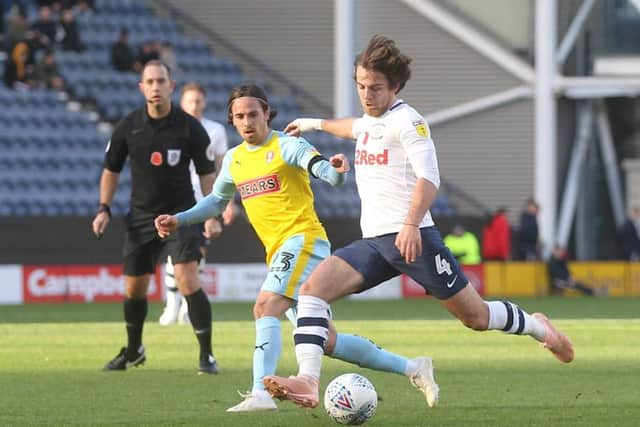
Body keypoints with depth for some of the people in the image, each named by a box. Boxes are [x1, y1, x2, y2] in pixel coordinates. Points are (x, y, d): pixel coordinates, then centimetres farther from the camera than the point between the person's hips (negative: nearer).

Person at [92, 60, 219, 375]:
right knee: (133, 288, 11)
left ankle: (207, 355, -14)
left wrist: (211, 215, -10)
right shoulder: (128, 127, -2)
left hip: (180, 214, -3)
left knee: (187, 280, -20)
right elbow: (111, 169, 11)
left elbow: (207, 173, -2)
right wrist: (104, 209, 1)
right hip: (141, 216, 3)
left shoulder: (189, 127, -9)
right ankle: (133, 351, 35)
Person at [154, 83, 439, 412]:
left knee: (265, 308, -27)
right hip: (280, 253, 8)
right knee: (327, 342, 4)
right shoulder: (234, 159, 16)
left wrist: (336, 171, -47)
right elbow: (217, 200, 33)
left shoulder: (286, 146, -6)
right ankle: (412, 368, 12)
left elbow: (324, 171, -23)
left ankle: (260, 393, -35)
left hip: (303, 240, -8)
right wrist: (178, 220, 22)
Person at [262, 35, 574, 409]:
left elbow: (429, 178, -19)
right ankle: (308, 382, -30)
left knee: (476, 316, 0)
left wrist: (411, 225, -33)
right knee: (314, 287, -18)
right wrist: (315, 124, 58)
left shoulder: (406, 120, -7)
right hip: (373, 243, 7)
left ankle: (536, 326, 31)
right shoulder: (371, 119, 17)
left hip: (413, 238, -7)